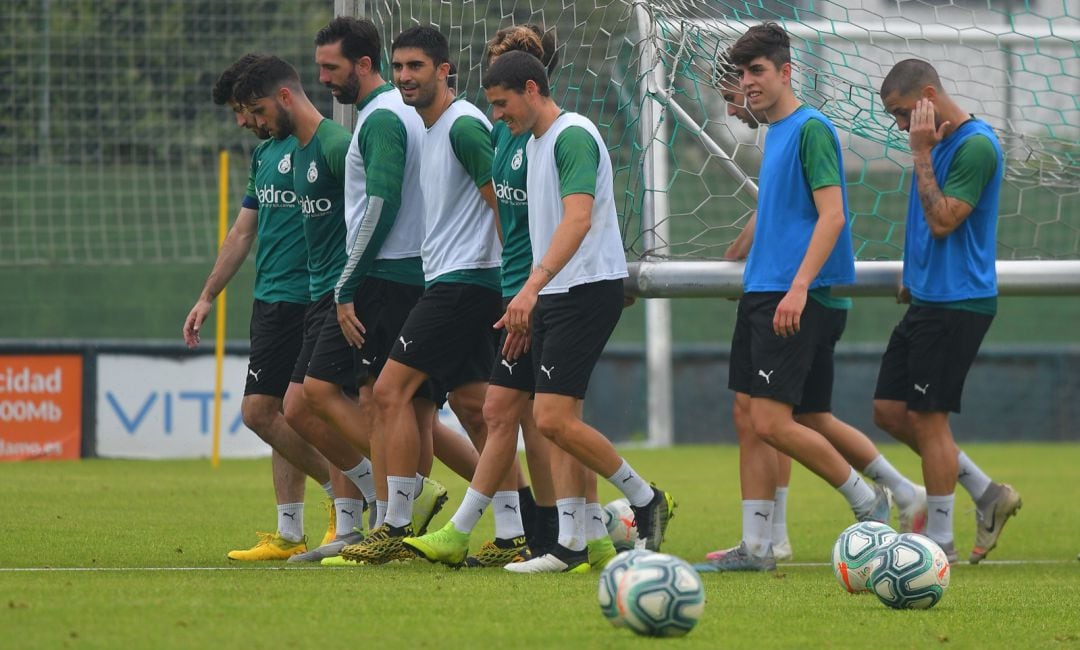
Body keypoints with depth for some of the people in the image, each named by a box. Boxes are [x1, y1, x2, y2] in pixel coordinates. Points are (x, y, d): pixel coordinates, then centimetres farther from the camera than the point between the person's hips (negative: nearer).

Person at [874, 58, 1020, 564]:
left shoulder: (976, 146, -16)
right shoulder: (939, 143, 14)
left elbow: (943, 220, -22)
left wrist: (921, 154, -20)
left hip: (957, 302, -10)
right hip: (927, 298, 10)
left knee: (928, 417, -6)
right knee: (890, 410, 9)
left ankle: (939, 542, 2)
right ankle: (987, 494, 17)